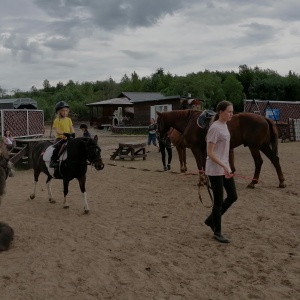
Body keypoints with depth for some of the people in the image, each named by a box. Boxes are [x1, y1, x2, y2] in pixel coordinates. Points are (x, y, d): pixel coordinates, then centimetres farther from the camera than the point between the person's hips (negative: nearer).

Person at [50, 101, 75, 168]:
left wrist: (72, 133, -16)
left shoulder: (69, 119, 11)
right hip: (60, 138, -4)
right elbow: (57, 130, -13)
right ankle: (53, 161, -22)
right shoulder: (57, 120, -4)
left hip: (68, 138, 4)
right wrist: (63, 133, -31)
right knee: (57, 147, -30)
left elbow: (71, 128, 7)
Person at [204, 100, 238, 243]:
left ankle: (211, 219, 28)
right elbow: (210, 153, -21)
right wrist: (224, 166, -28)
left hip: (224, 168, 9)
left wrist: (226, 167, 18)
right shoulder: (215, 128, -18)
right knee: (218, 201, 1)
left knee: (233, 196, 13)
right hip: (215, 170, -9)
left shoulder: (224, 126, 9)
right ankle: (217, 232, 16)